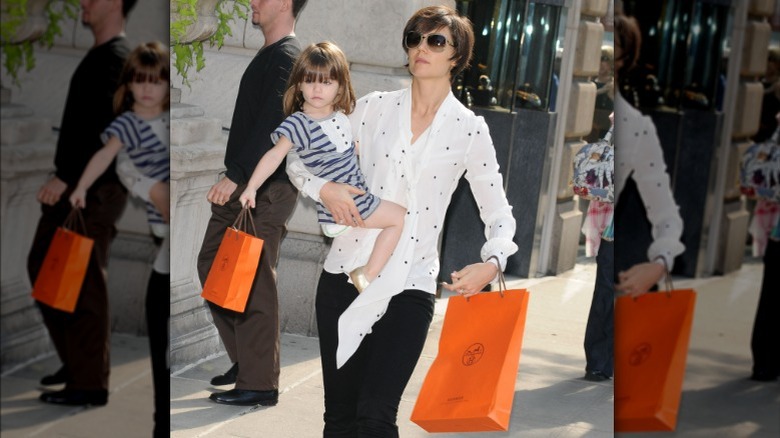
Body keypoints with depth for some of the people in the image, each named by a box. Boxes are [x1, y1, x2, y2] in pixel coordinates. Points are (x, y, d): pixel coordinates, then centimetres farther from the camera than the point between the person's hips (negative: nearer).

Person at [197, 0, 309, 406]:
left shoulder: (287, 57, -12)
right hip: (243, 184, 11)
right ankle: (245, 358, 22)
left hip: (266, 189, -11)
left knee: (253, 282, -7)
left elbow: (273, 125, -22)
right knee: (212, 264, 14)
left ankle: (259, 383, 0)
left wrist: (236, 176, -27)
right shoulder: (268, 55, 19)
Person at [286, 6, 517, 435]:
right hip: (345, 272, 2)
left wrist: (492, 263, -14)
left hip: (409, 286, -2)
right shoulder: (375, 107, 5)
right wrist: (324, 188, -10)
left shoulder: (470, 129, 1)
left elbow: (498, 214, 6)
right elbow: (298, 158, 11)